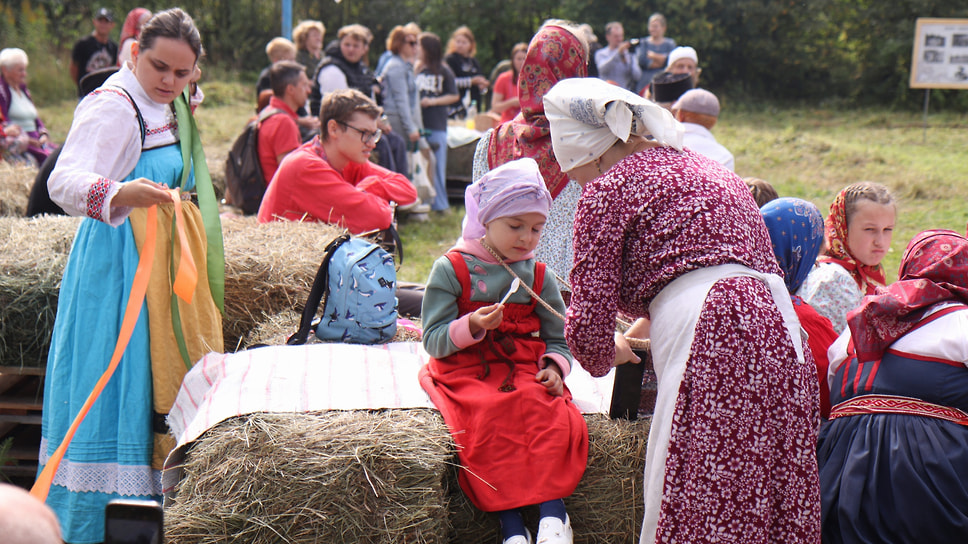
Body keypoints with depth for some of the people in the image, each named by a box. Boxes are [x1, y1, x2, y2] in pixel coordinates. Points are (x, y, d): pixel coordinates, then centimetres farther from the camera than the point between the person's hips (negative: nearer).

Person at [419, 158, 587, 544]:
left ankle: (552, 512, -31)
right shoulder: (451, 269, 2)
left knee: (555, 418, -30)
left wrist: (554, 368, -5)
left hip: (525, 371, 3)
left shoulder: (540, 277, 13)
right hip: (465, 372, -3)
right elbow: (434, 340, -2)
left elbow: (556, 339, 18)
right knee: (488, 420, -34)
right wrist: (472, 327, -21)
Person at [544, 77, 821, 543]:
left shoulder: (607, 189, 4)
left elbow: (588, 326, 0)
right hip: (781, 336, 8)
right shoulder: (701, 166, 28)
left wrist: (604, 355, 24)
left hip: (712, 348, -8)